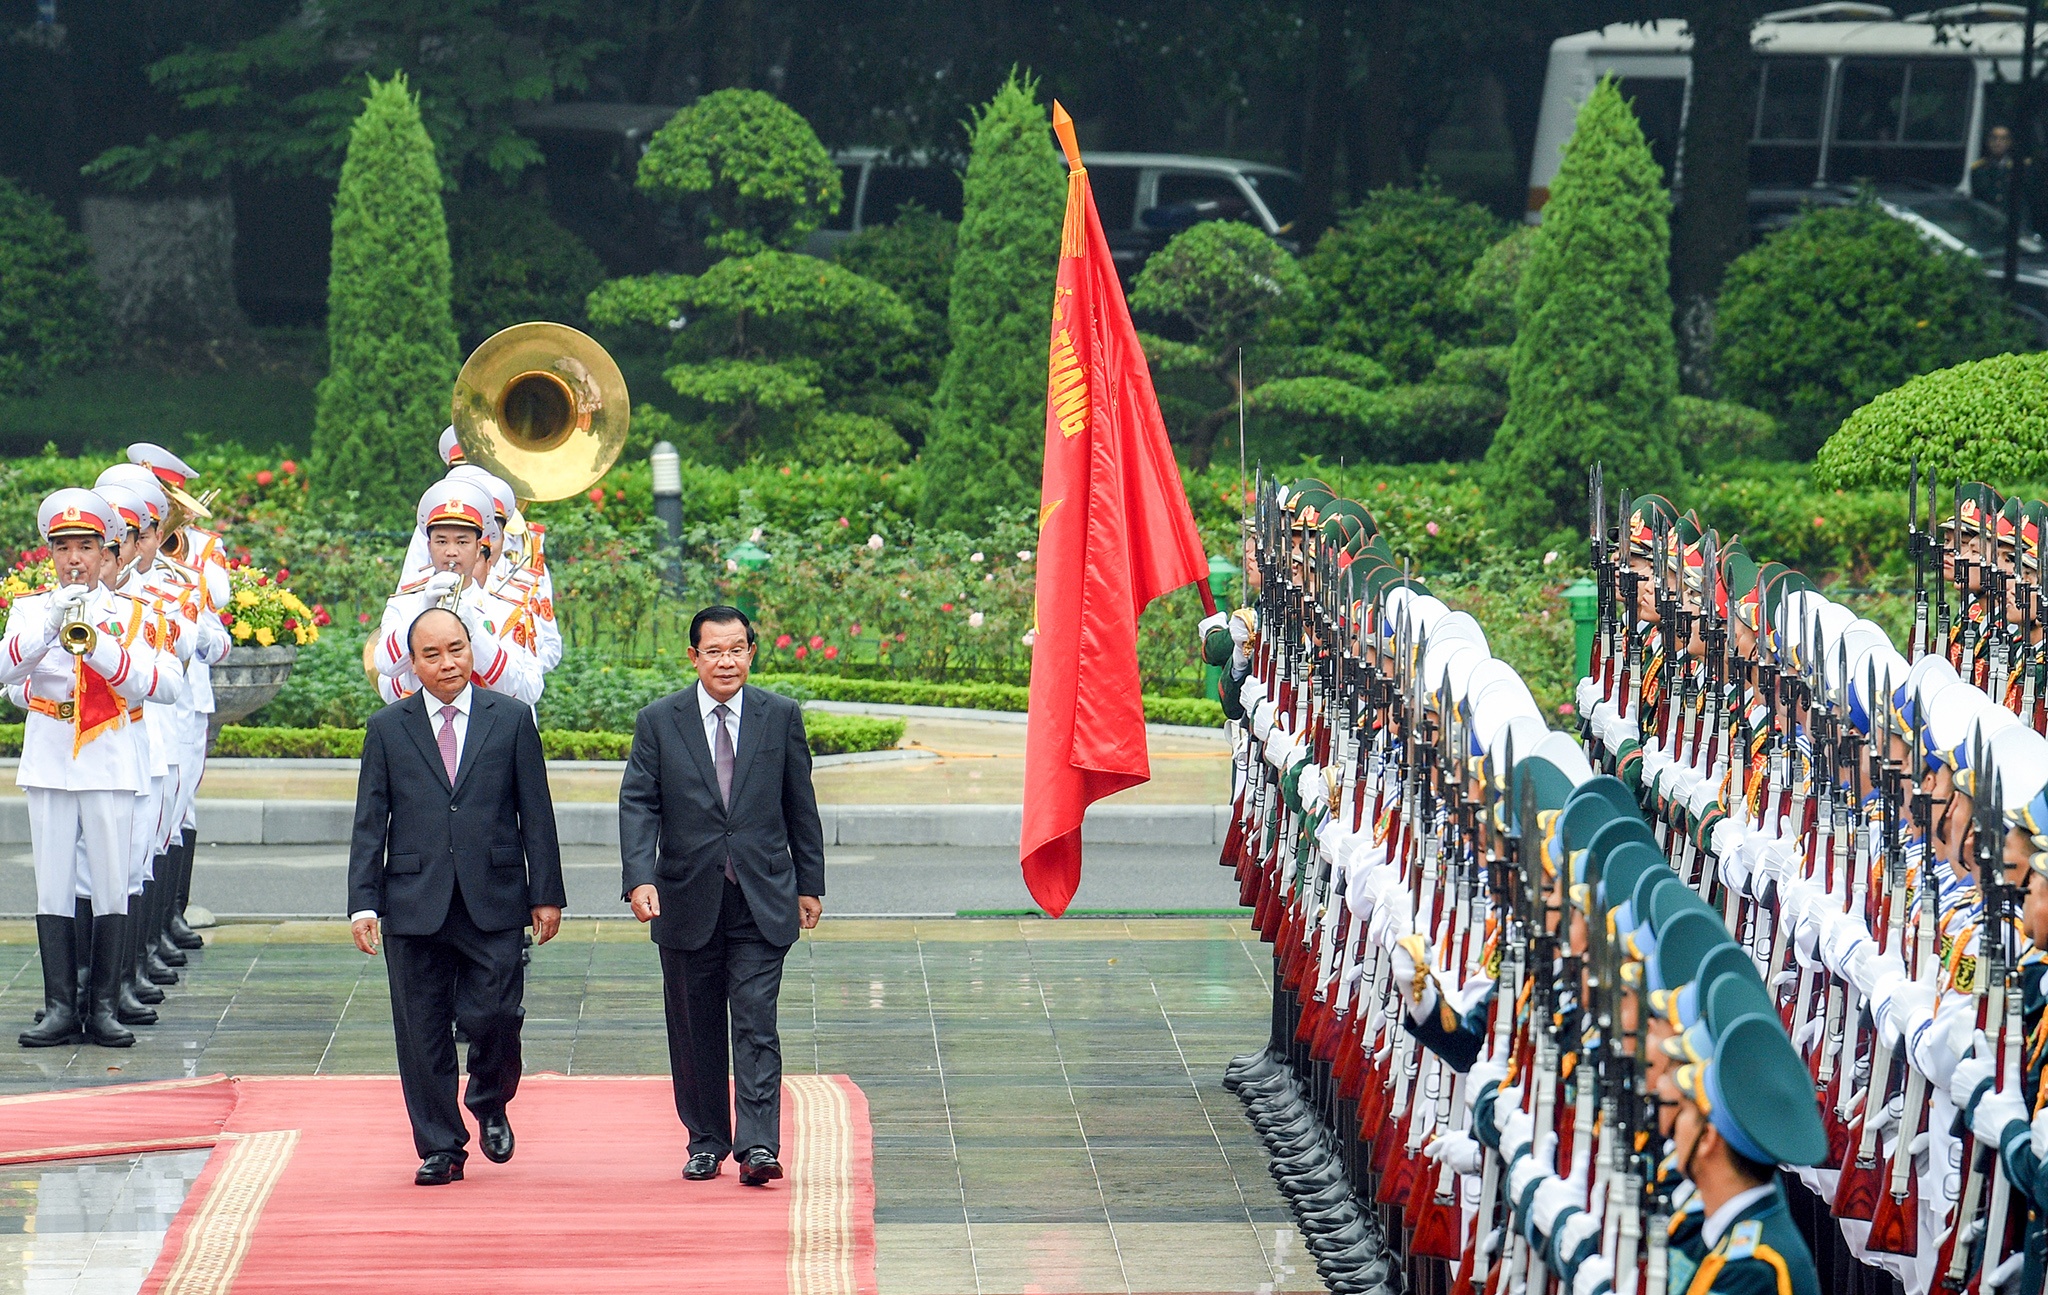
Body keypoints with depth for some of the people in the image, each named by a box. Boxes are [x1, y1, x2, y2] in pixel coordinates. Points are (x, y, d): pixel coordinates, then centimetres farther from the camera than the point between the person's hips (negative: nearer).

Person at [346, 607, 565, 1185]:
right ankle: (440, 1148, 13)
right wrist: (364, 902, -2)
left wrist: (546, 894, 2)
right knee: (423, 1032, 2)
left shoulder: (511, 720, 6)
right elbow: (370, 824, 6)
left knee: (494, 1016, -8)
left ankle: (490, 1105, 22)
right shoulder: (387, 729, 7)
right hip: (415, 904, 1)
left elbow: (536, 813, 6)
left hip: (494, 901, -1)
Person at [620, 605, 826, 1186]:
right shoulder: (659, 722, 2)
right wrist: (639, 878, -18)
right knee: (694, 1030, 8)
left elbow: (801, 807, 10)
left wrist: (809, 883, 9)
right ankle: (706, 1142, 21)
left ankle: (758, 1145, -13)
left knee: (757, 1024, -9)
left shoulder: (781, 717, 4)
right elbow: (637, 805, -4)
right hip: (687, 898, 1)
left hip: (762, 900, -1)